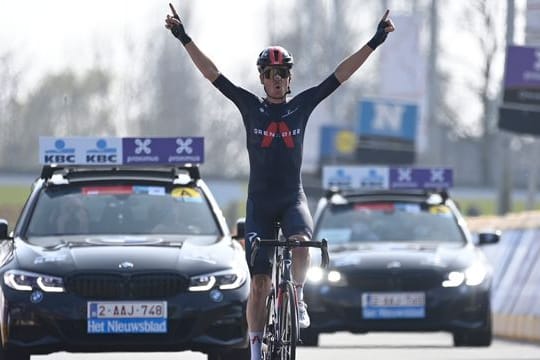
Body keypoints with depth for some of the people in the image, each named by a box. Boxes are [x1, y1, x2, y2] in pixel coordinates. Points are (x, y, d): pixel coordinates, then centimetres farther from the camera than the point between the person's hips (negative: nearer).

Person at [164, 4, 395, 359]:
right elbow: (212, 73, -3)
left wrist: (375, 42, -5)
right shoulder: (250, 105, 2)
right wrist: (184, 38, -10)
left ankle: (297, 298, -6)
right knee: (260, 283, -2)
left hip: (293, 199, 0)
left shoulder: (302, 105, 3)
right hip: (259, 202, 0)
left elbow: (341, 74, 0)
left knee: (301, 244, -33)